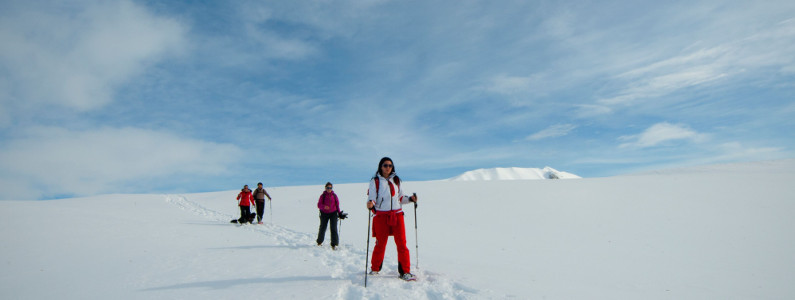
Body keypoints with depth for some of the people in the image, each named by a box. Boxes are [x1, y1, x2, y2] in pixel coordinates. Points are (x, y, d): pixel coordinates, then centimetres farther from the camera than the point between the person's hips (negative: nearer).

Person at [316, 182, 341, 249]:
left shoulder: (334, 196, 4)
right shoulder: (323, 196, -1)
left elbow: (337, 205, 9)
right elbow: (319, 205, -6)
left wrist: (339, 213, 4)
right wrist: (324, 207, -26)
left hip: (333, 213, 0)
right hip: (324, 213, 0)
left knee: (334, 228, -10)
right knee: (322, 228, 10)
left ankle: (334, 244, -8)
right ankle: (319, 241, 35)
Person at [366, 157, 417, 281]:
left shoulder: (396, 180, 15)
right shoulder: (375, 181, 4)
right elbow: (371, 197, -2)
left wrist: (410, 199, 1)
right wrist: (370, 204, -23)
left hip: (397, 215, 3)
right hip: (381, 216, -2)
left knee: (401, 243, -4)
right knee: (380, 244, 3)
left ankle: (405, 272, 3)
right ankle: (375, 269, 24)